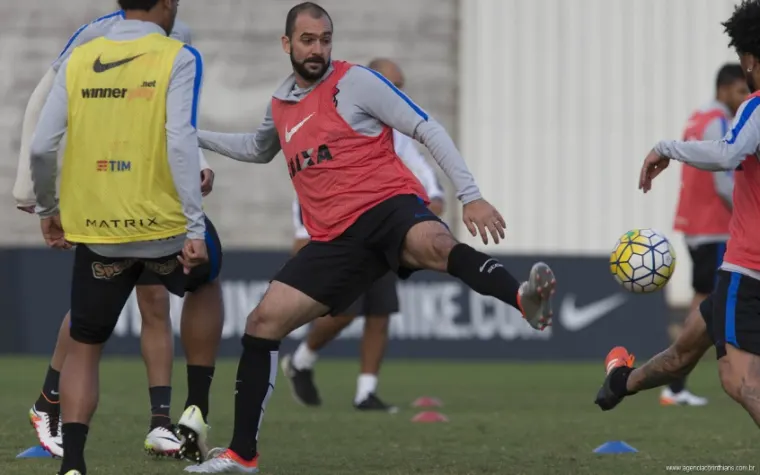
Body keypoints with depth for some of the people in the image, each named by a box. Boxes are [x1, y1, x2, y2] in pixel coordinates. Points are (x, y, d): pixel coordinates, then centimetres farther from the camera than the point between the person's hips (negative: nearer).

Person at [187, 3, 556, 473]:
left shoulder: (355, 81, -1)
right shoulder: (281, 104, 18)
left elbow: (429, 130, -4)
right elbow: (258, 149, 43)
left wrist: (471, 196, -13)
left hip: (389, 204, -6)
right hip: (336, 237, 6)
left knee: (433, 243, -41)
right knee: (262, 323, 0)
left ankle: (525, 300, -68)